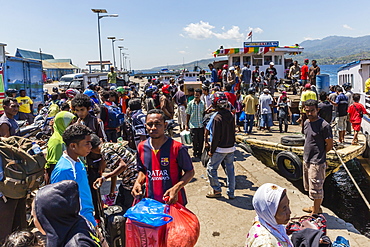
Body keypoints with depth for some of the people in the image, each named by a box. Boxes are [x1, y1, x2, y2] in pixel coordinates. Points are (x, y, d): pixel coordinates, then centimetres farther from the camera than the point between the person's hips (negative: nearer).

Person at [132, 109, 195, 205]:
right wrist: (138, 182, -6)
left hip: (174, 201, -3)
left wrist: (176, 189, -20)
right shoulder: (142, 147, -2)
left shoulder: (177, 148, -16)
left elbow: (190, 172, -7)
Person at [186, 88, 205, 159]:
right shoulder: (190, 103, -4)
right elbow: (188, 114, 1)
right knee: (195, 140, 3)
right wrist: (186, 124, 0)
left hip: (201, 125, 2)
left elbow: (204, 114, 11)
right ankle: (195, 152, 24)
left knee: (201, 140, 7)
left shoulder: (203, 103, 2)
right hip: (193, 125, -2)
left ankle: (199, 152, 24)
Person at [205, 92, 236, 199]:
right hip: (231, 147, 7)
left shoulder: (217, 118, -18)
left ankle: (217, 190, 15)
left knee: (211, 168, 7)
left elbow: (216, 137, -17)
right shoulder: (231, 115, 4)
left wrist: (211, 150, -9)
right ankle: (231, 192, 20)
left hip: (220, 149, -7)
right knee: (230, 169, 14)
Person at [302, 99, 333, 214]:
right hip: (306, 160, 8)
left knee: (316, 188, 3)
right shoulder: (306, 123, 6)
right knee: (309, 187, 21)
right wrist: (307, 155, 10)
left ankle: (315, 212, 19)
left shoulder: (324, 125, -18)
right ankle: (316, 207, 39)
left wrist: (319, 154, -2)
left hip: (317, 163, -8)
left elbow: (329, 145, -12)